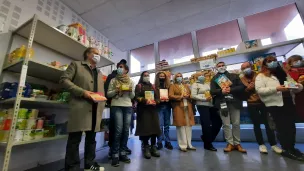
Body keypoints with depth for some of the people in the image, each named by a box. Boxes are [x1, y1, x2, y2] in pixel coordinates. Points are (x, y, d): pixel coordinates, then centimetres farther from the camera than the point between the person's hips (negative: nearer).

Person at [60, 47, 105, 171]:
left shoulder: (99, 74, 23)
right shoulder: (76, 65, 9)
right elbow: (64, 79, -3)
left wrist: (101, 108, 7)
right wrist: (82, 92, -15)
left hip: (95, 110, 6)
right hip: (80, 108, -5)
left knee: (91, 138, 13)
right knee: (75, 139, 0)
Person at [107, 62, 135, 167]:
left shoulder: (130, 81, 13)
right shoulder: (113, 80, 8)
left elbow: (132, 96, 12)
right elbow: (108, 94, 4)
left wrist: (131, 90, -7)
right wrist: (116, 90, -12)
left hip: (128, 107, 3)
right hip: (116, 106, -2)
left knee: (126, 130, 3)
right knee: (118, 130, -7)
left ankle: (123, 153, 17)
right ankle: (115, 155, 7)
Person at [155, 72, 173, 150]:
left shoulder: (168, 86, 14)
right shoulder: (155, 87, 4)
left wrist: (168, 99, -8)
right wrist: (158, 100, -17)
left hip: (167, 107, 3)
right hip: (159, 107, -3)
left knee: (167, 125, 9)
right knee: (160, 125, -3)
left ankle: (167, 142, 19)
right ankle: (159, 143, 10)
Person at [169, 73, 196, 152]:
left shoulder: (186, 86, 24)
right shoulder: (172, 86, 4)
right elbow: (170, 96, -9)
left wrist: (187, 96, -5)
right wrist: (180, 97, -11)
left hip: (188, 107, 5)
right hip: (178, 108, -5)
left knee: (189, 125, 6)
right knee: (181, 125, -4)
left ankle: (189, 144, 18)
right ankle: (183, 145, 7)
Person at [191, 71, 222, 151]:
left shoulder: (208, 84, 19)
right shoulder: (195, 84, 0)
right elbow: (193, 96, -11)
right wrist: (204, 99, -16)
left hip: (211, 105, 7)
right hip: (202, 106, -7)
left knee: (218, 122, 6)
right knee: (206, 124, -2)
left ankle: (206, 137, 24)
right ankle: (208, 144, 15)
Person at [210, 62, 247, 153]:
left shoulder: (234, 76, 14)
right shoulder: (214, 78, 11)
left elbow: (242, 87, 3)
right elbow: (212, 91, 1)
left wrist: (231, 89, -12)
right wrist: (221, 91, -17)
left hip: (234, 102, 1)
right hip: (223, 103, -1)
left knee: (236, 123, 5)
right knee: (226, 124, 0)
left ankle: (237, 143, 18)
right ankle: (230, 143, 11)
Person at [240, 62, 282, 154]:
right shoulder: (242, 79, 3)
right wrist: (247, 89, -17)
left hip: (263, 102, 1)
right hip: (251, 104, -1)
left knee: (268, 123, 4)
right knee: (256, 124, 6)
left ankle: (273, 144, 17)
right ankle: (261, 144, 17)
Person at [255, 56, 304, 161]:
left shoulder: (282, 73, 18)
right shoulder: (261, 76, -2)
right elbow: (259, 90, -14)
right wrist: (276, 89, -21)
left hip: (288, 103, 7)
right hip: (275, 104, -6)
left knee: (291, 126, 12)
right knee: (282, 127, 0)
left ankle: (291, 147, 27)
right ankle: (286, 150, 12)